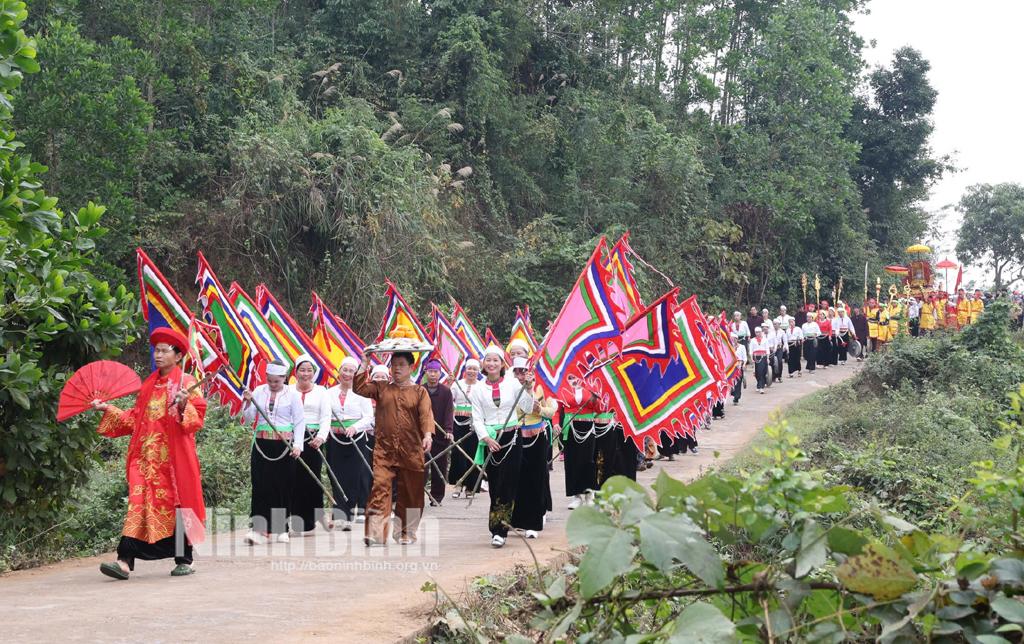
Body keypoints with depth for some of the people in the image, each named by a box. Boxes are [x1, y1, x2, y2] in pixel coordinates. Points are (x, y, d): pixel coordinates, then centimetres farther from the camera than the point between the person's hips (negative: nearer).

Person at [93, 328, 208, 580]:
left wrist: (184, 406, -25)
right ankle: (125, 560, -14)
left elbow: (197, 417, -7)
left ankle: (185, 560, 13)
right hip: (147, 455, 4)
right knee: (140, 503, -6)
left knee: (177, 503, 0)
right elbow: (135, 418, 18)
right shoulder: (149, 385, 17)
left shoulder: (186, 382, 1)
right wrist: (108, 410, 14)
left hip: (174, 456, -4)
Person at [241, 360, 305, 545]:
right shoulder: (258, 391, 6)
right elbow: (248, 419, 7)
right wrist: (247, 403, -11)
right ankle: (257, 528, -11)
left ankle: (281, 529, 15)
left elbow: (300, 422, -1)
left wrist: (297, 444, -12)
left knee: (283, 486, 3)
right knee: (260, 486, -7)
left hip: (284, 446, -1)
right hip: (262, 444, 1)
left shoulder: (292, 394, 0)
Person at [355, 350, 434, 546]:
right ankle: (375, 534, -16)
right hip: (384, 451, 0)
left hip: (411, 453, 0)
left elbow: (426, 414, -6)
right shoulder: (381, 388, 13)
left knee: (409, 493, 7)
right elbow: (359, 388, 2)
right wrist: (364, 364, -1)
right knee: (379, 488, -12)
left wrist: (428, 435, -23)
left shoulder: (419, 392, 7)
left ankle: (406, 533, 20)